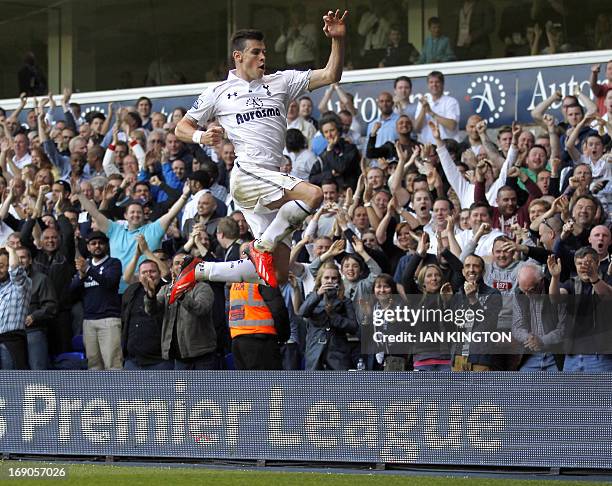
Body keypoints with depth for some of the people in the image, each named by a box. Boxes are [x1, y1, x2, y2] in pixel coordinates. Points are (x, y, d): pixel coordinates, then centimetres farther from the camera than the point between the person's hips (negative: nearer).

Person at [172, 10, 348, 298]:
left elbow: (330, 76, 12)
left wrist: (338, 40, -3)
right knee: (313, 194, -30)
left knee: (278, 274, 1)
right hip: (247, 174, -6)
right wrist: (202, 137, -7)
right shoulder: (219, 93, 11)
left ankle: (199, 272, 15)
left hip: (272, 182, 6)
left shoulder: (281, 82, 18)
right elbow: (181, 128, 16)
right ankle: (263, 246, -15)